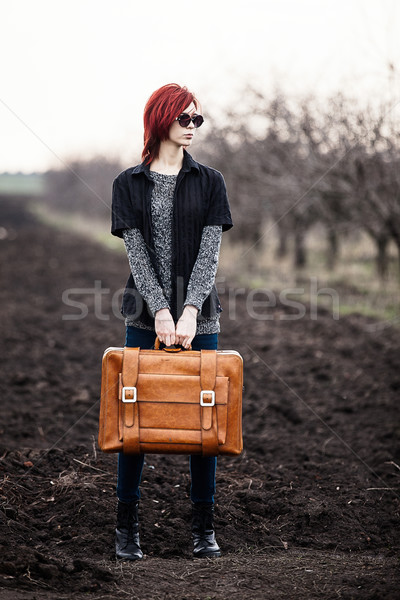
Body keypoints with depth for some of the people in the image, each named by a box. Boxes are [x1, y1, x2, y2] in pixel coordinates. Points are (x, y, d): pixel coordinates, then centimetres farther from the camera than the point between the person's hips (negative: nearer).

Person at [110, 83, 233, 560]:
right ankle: (126, 526, 11)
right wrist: (161, 310, -16)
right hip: (146, 316, -1)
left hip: (199, 316, 1)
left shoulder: (209, 182, 7)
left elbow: (209, 252, -3)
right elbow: (136, 252, -4)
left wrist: (190, 311, -16)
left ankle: (203, 527, 13)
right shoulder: (129, 184, 5)